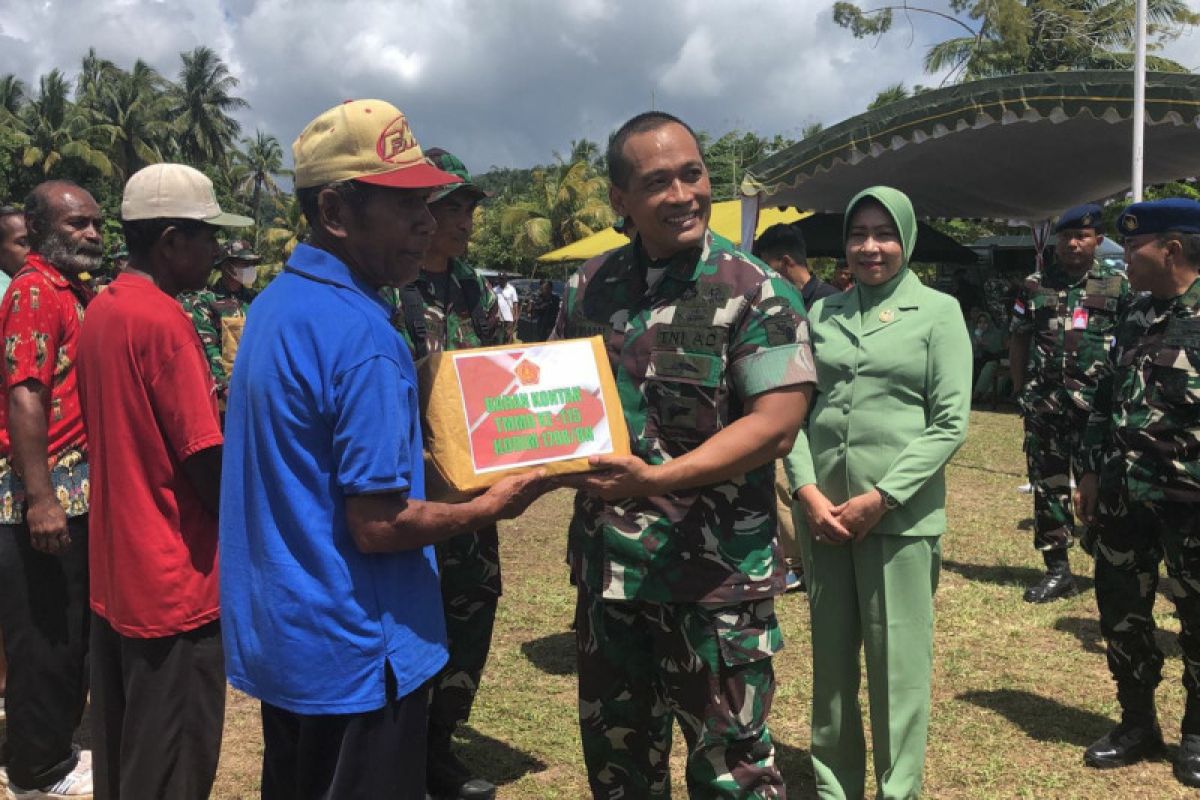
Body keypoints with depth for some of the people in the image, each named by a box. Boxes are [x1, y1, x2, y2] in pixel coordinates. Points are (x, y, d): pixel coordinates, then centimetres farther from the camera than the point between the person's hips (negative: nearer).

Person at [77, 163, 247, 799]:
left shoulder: (100, 312, 8)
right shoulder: (163, 321, -19)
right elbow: (209, 465, -19)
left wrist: (212, 402, 10)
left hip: (114, 573, 9)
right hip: (173, 580, -9)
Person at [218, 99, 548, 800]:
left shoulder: (273, 305, 6)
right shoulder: (363, 335, -24)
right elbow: (378, 525, -24)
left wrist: (430, 471, 12)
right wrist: (491, 508, -10)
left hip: (273, 638, 9)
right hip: (354, 660, -9)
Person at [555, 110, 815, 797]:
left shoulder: (755, 293, -10)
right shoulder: (590, 287, 5)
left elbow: (774, 425, -17)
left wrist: (656, 479, -26)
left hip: (714, 574, -5)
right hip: (606, 560, 5)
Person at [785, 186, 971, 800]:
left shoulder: (938, 311, 1)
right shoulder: (822, 313, 10)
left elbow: (950, 423, -5)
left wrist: (880, 498, -12)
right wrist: (807, 491, -7)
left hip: (900, 515, -3)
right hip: (821, 512, 3)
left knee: (898, 662, 4)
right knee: (830, 658, 12)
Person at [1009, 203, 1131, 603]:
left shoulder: (1118, 285, 5)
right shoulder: (1035, 285, 9)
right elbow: (1018, 341, 11)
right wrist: (1022, 392, 6)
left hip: (1098, 404, -2)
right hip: (1045, 405, 2)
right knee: (1048, 484, 5)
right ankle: (1057, 570, 14)